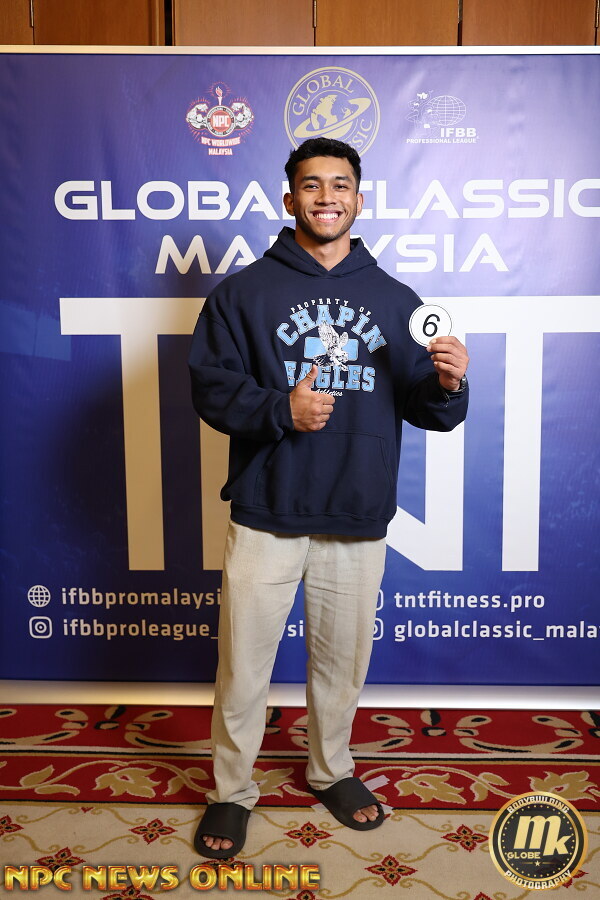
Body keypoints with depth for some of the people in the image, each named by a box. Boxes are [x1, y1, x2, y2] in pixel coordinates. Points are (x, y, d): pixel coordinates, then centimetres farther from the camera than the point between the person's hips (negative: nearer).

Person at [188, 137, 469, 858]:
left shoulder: (395, 301, 9)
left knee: (343, 662, 17)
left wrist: (448, 384, -13)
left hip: (359, 525, 2)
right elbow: (209, 385, -2)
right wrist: (280, 409, -17)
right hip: (265, 518, -2)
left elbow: (424, 409, 9)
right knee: (243, 667, 7)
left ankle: (331, 770, 42)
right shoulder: (245, 291, 3)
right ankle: (231, 790, 30)